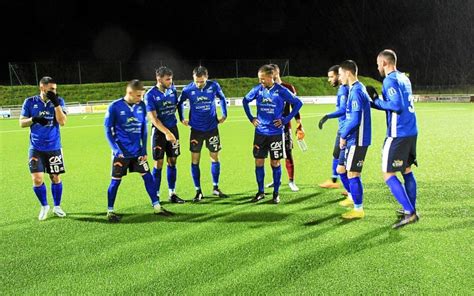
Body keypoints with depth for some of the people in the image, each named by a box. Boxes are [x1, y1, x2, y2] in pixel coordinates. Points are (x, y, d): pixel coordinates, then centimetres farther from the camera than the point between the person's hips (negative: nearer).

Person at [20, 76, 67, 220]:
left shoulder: (59, 101, -3)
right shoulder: (30, 102, -2)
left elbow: (62, 122, -15)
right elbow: (22, 123, 2)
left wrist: (56, 103, -23)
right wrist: (34, 119, -18)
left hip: (54, 147, 0)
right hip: (36, 148, 0)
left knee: (56, 177, 7)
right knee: (37, 179, -7)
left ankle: (57, 206, 27)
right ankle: (44, 206, 17)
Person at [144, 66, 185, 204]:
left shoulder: (172, 89, 3)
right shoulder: (150, 95, -13)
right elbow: (153, 118, -17)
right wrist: (167, 132, -24)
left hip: (173, 128, 5)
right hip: (159, 131, -5)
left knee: (172, 161, 8)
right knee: (158, 163, -2)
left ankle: (172, 194, 17)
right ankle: (156, 195, 8)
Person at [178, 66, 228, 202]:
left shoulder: (214, 86, -10)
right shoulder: (188, 89, -10)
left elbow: (222, 98, 10)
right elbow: (180, 103, 9)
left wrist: (224, 115, 7)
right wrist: (182, 119, 5)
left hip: (212, 128, 1)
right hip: (196, 129, 0)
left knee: (214, 157, 7)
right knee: (195, 160, 0)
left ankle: (216, 188, 22)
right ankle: (198, 191, 11)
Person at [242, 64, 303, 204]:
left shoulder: (281, 91, -10)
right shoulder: (257, 89, -1)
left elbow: (298, 103, -2)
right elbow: (245, 101, 16)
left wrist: (285, 120, -7)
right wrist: (251, 118, 8)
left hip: (276, 133, -3)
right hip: (260, 132, 3)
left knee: (275, 163, 5)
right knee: (259, 162, 6)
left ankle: (276, 193, 18)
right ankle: (260, 192, 21)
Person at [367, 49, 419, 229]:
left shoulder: (390, 80, -13)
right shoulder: (404, 78, 14)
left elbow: (397, 105, -22)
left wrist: (376, 101, -9)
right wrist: (374, 102, 19)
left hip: (398, 134, -9)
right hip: (411, 132, 9)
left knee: (388, 175, -5)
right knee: (407, 171, 18)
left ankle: (409, 213, -8)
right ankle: (410, 209, 25)